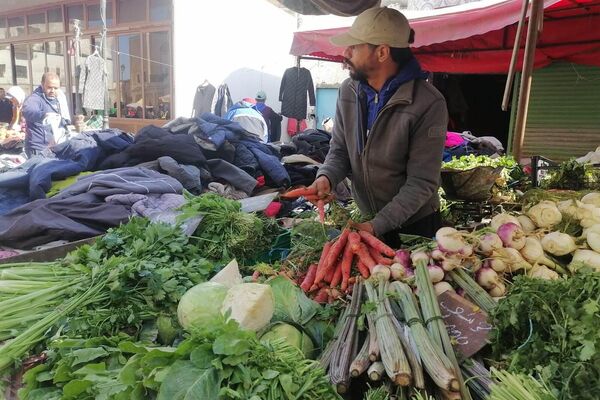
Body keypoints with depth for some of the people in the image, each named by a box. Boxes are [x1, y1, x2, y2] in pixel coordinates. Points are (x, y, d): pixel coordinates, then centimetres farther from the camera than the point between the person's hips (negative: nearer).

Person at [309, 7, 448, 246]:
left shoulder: (428, 104, -24)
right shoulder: (348, 91, -7)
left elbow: (422, 182, -22)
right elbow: (340, 149, 1)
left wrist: (378, 225, -26)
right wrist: (326, 177, -20)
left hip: (413, 223, -4)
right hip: (365, 218, 5)